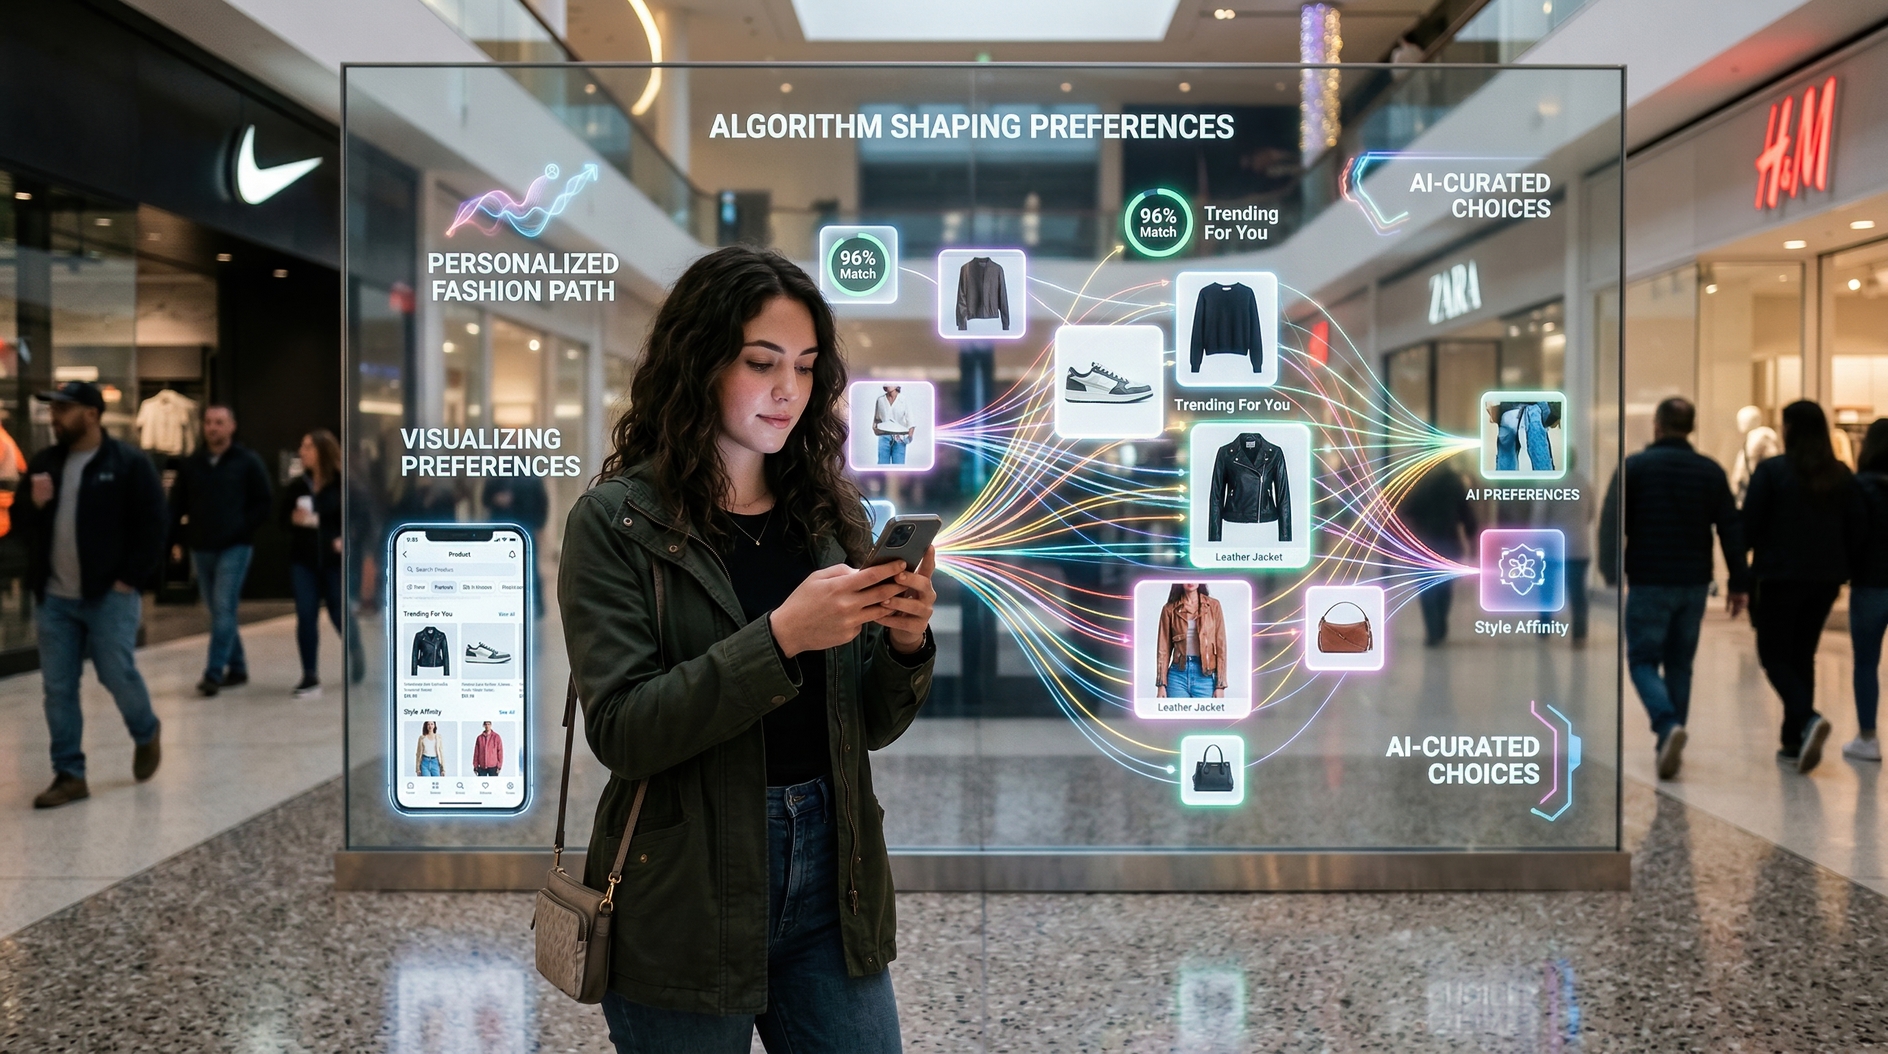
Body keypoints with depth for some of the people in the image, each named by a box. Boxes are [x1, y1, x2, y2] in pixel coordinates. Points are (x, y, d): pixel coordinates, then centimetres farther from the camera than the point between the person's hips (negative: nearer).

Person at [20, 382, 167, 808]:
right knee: (58, 688, 4)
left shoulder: (129, 464, -6)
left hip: (109, 595, -5)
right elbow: (22, 524, 16)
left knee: (117, 676, -4)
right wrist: (34, 505, -7)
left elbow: (152, 527, -7)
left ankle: (147, 735, 26)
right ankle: (69, 775, 12)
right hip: (54, 598, 5)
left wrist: (129, 581, -12)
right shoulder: (44, 463, 11)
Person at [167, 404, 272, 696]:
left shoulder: (248, 462, -1)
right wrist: (176, 540, 1)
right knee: (217, 611, 10)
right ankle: (237, 667, 20)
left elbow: (262, 505, -1)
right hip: (201, 548, 5)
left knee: (223, 609, -11)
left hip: (235, 548, -5)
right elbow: (177, 505, 11)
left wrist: (242, 530, -9)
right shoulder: (190, 464, 9)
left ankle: (214, 673, -11)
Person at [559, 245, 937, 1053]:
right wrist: (781, 637, -27)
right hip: (685, 895, -4)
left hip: (828, 868, 4)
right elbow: (621, 731, -17)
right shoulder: (616, 521, -8)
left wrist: (905, 642, -14)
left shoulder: (831, 512, 4)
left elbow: (872, 726, 7)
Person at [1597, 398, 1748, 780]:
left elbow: (1611, 524, -11)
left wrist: (1611, 575, -8)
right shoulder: (1711, 471, 6)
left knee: (1643, 660, 3)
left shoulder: (1634, 467, -4)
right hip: (1694, 584, 4)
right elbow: (1732, 529, 4)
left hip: (1648, 583, -4)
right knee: (1679, 664, 13)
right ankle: (1670, 746, 14)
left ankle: (1668, 726, -21)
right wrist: (1739, 582, 8)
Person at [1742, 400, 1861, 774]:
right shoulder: (1842, 475, 5)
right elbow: (1853, 529, 7)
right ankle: (1795, 743, 14)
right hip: (1825, 578, 5)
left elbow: (1749, 526, -10)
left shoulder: (1771, 471, -11)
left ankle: (1807, 718, -20)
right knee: (1803, 656, 14)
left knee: (1774, 655, 5)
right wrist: (1837, 570, 16)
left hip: (1779, 577, -5)